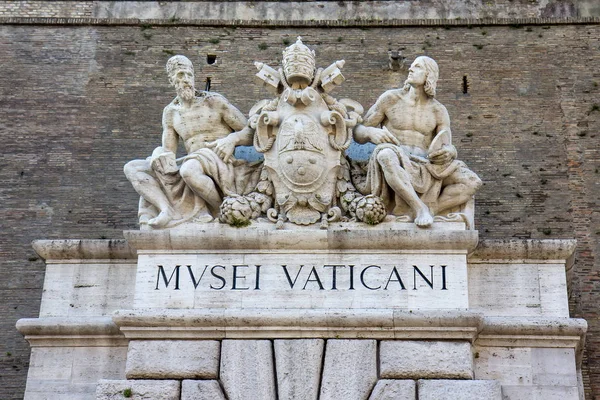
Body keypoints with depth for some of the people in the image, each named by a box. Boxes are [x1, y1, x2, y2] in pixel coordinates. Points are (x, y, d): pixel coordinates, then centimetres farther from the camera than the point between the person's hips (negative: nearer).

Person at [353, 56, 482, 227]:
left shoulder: (438, 111, 13)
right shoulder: (390, 98, 8)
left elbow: (448, 147, 5)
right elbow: (358, 133, 7)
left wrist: (449, 151, -22)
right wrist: (371, 132, -18)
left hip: (425, 168, 3)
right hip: (394, 167, -3)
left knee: (473, 182, -19)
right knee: (386, 155, -40)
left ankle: (428, 210, -35)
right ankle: (420, 208, -41)